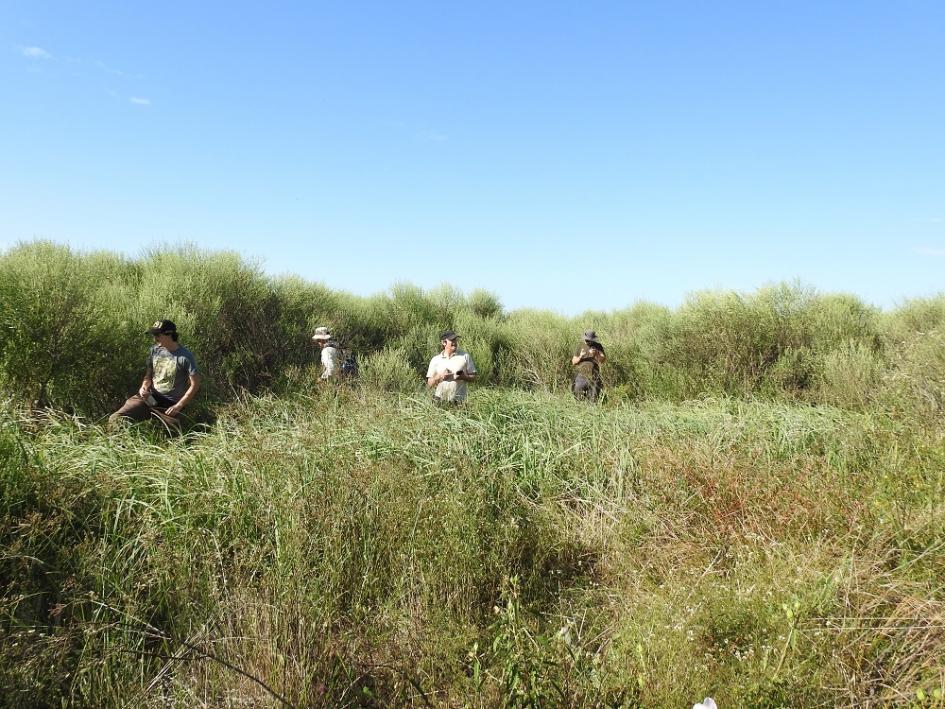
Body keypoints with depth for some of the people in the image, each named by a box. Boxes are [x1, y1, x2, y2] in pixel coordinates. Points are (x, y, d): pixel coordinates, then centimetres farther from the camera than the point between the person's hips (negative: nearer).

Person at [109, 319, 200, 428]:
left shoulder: (186, 356, -13)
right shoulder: (154, 350, 4)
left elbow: (195, 384, -10)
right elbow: (148, 374, 16)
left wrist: (178, 406, -13)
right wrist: (144, 386, -7)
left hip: (170, 405, -4)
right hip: (149, 397, 4)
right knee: (115, 419, -12)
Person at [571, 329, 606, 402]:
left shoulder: (598, 346, 5)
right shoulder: (580, 346, 6)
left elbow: (604, 360, -3)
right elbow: (573, 362, 7)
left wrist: (596, 354, -21)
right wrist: (580, 357, -13)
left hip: (593, 376, 0)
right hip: (581, 374, 0)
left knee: (593, 398, -2)